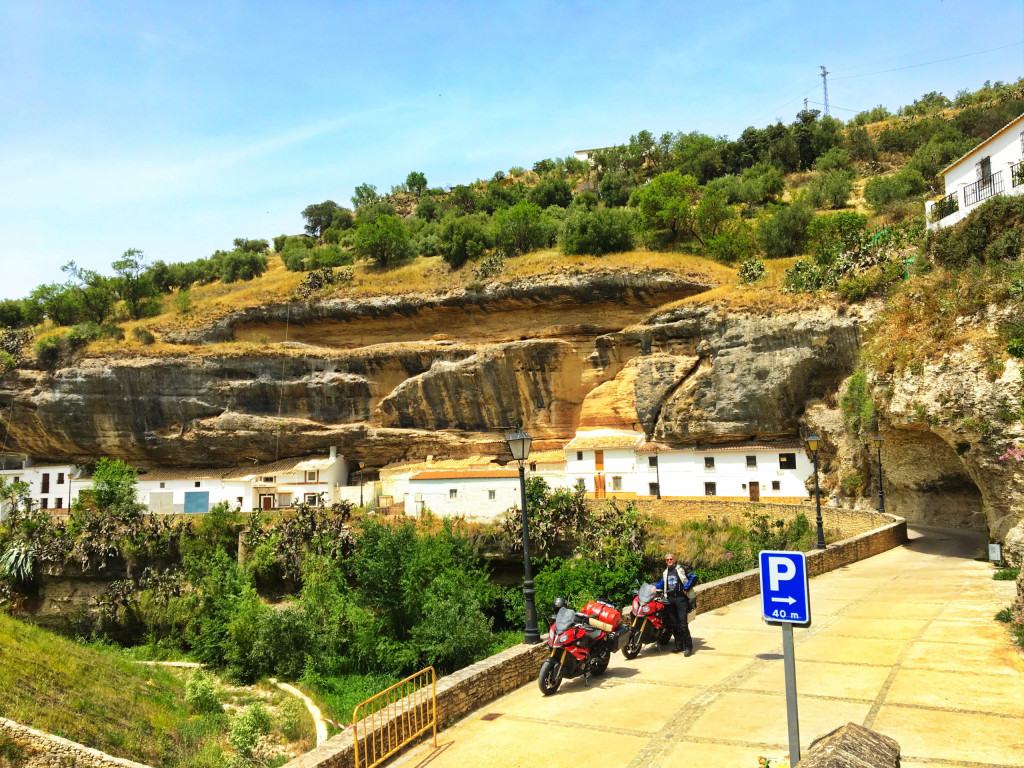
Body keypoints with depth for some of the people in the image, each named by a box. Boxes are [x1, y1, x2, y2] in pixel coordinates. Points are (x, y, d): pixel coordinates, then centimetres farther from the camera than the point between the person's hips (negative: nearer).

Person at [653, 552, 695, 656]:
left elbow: (693, 577, -7)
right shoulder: (665, 572, 21)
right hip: (670, 599, 6)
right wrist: (653, 586, 3)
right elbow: (661, 583, 21)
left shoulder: (681, 568, 2)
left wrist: (685, 588, -8)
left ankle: (688, 647, -9)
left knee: (683, 623, -12)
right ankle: (679, 645, 13)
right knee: (674, 624, 4)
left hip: (681, 598, -6)